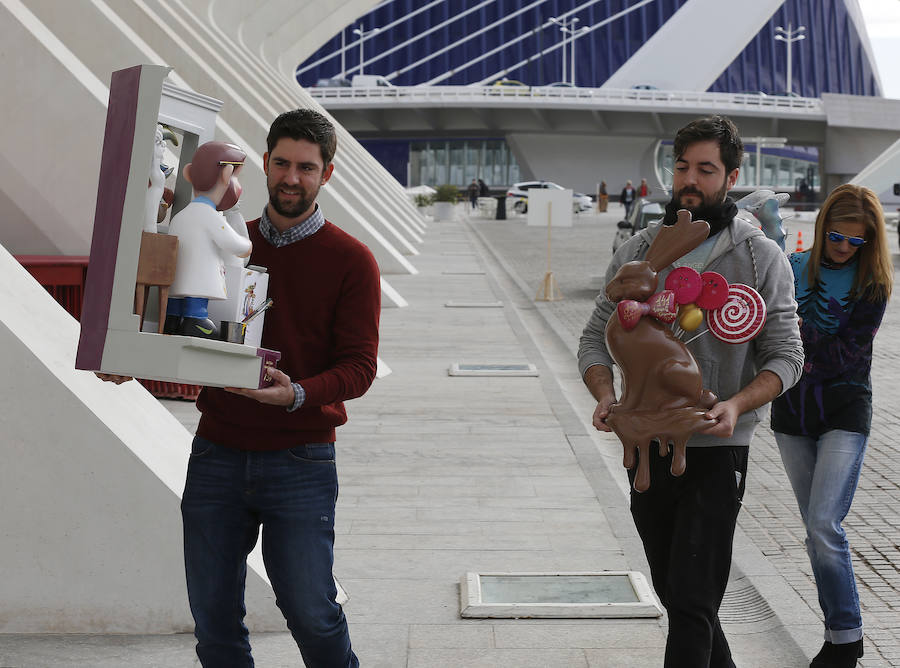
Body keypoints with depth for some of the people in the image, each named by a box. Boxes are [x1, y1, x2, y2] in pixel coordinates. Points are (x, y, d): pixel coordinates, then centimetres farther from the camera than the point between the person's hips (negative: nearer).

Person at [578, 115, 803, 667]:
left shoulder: (761, 257, -3)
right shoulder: (639, 250, 7)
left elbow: (786, 355, -4)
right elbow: (597, 337, 7)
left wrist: (737, 404, -22)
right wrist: (606, 394, -14)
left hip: (717, 450, -4)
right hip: (647, 444, 5)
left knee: (693, 601, -10)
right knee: (673, 590, 17)